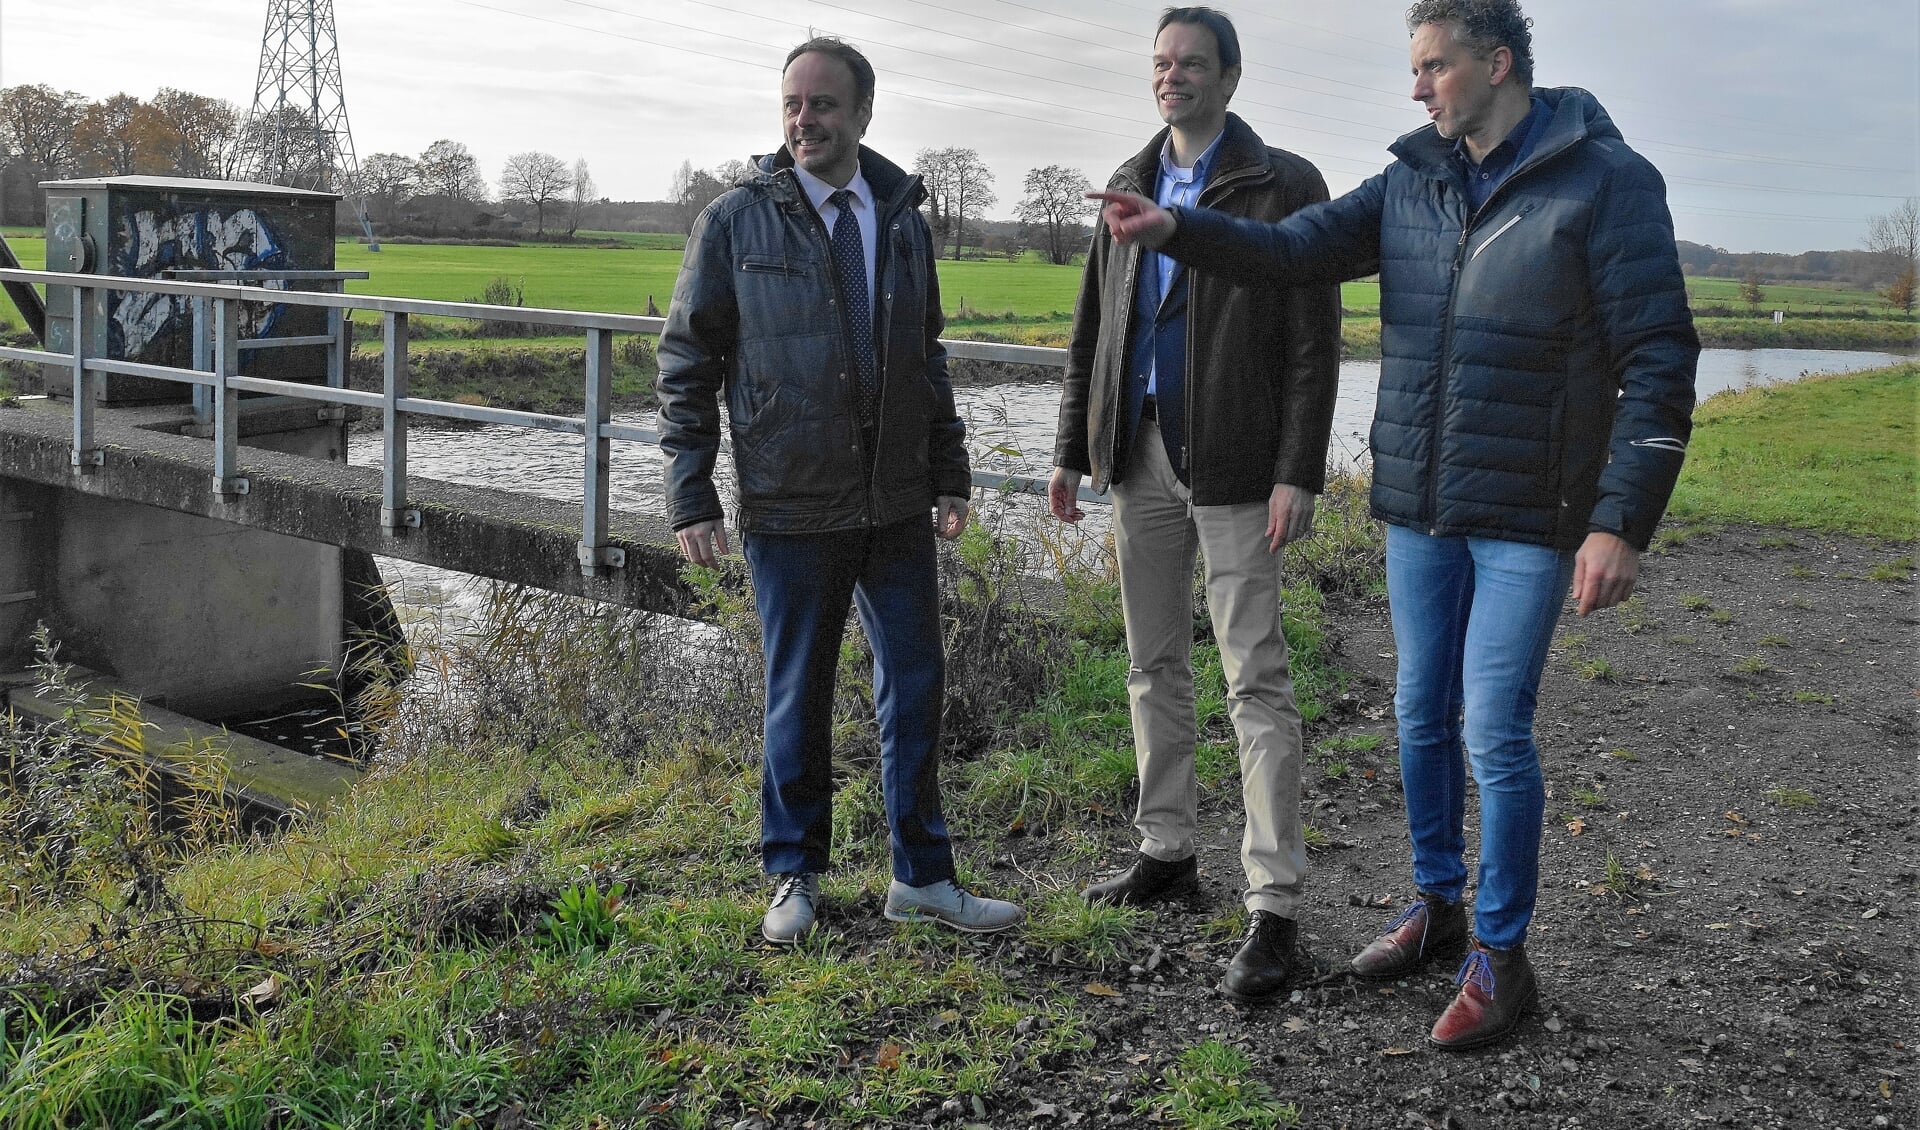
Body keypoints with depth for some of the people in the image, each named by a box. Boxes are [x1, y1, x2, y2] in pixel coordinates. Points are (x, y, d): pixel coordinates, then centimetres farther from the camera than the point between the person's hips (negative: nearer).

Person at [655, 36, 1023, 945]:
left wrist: (949, 475, 12)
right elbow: (687, 365, -2)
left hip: (897, 509, 4)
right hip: (790, 513, -3)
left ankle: (921, 878, 21)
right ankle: (795, 877, 25)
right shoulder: (734, 222, -4)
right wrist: (690, 497, -7)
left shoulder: (903, 221, 8)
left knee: (914, 689, 7)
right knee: (797, 698, 8)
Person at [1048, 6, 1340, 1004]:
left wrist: (1298, 473, -16)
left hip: (1234, 466, -6)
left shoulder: (1283, 186, -4)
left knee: (1256, 680, -6)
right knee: (1155, 668, 13)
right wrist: (1073, 451, 12)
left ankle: (1274, 905, -2)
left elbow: (1314, 343, -9)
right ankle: (1167, 850, 28)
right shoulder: (1129, 186, 14)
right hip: (1141, 460, 6)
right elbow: (1094, 329, 16)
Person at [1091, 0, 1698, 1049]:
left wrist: (1621, 522, -18)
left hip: (1527, 517, -6)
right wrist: (1177, 228, -16)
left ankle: (1500, 955, 13)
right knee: (1423, 716, 14)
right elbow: (1296, 245, 1)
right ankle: (1436, 904, 33)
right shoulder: (1413, 180, 7)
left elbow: (1657, 363, -12)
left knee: (1494, 733, -3)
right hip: (1417, 506, 6)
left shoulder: (1606, 181, -10)